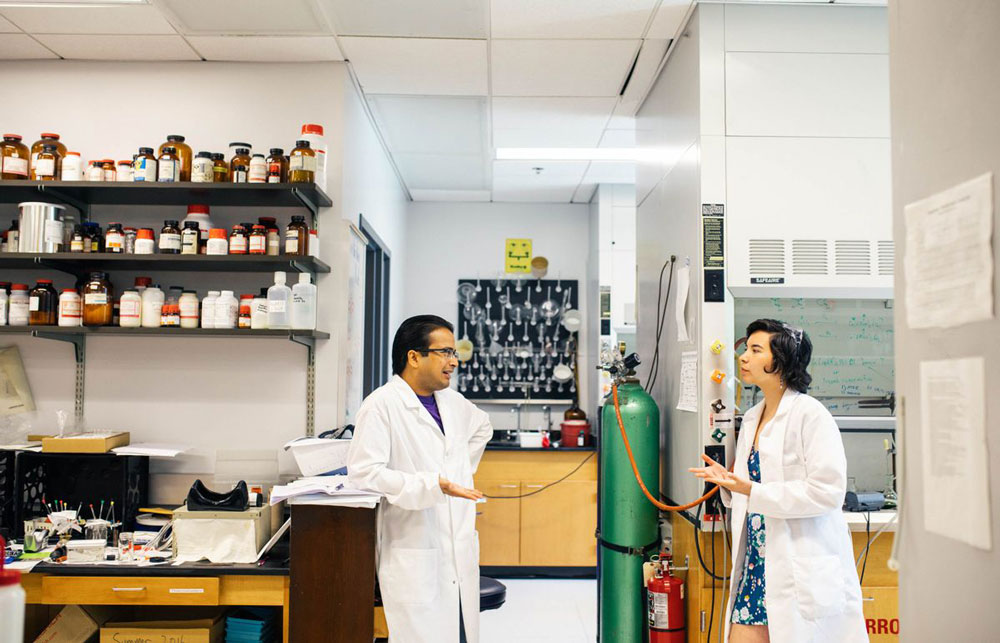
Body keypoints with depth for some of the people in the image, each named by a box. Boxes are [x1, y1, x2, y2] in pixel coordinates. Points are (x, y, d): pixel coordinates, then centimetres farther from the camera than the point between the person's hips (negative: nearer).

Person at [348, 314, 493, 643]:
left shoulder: (452, 401, 12)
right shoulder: (381, 405, -11)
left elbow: (481, 426, 33)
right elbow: (364, 472, -18)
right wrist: (433, 485, -24)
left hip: (460, 553, 7)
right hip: (415, 557, -7)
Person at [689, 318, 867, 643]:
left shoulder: (810, 414, -11)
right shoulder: (752, 418, 14)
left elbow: (828, 491, -19)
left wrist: (754, 492, -21)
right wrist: (729, 481, 3)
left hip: (802, 566, -7)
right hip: (758, 562, 7)